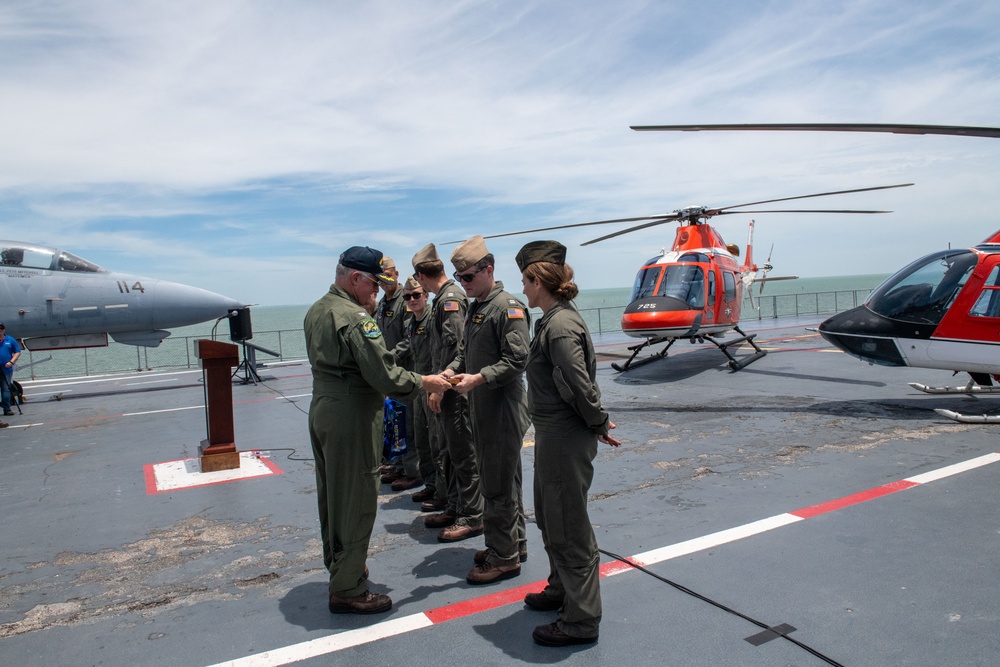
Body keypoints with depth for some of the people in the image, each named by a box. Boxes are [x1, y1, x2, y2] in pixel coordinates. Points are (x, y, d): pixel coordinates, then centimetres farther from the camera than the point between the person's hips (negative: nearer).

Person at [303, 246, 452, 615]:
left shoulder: (316, 311, 10)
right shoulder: (356, 318, -20)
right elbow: (385, 376, -24)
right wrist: (426, 382, -9)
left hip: (322, 410, 10)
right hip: (352, 418, -10)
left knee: (331, 495, 21)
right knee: (356, 502, 1)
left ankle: (338, 565, 39)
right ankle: (348, 590, 12)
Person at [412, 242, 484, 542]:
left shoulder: (451, 298, -15)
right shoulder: (443, 298, 14)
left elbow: (455, 346, -23)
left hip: (455, 390, -10)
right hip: (445, 390, 10)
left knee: (463, 455, -1)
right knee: (451, 452, 18)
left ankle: (472, 517, 10)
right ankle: (455, 507, 30)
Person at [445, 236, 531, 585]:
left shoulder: (508, 307, -14)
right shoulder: (475, 308, 14)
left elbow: (517, 359, -20)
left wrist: (478, 379, -25)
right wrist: (452, 369, 2)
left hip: (503, 408, -9)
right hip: (483, 409, 9)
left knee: (497, 486, -2)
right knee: (503, 479, 18)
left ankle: (504, 557, 11)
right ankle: (514, 543, 32)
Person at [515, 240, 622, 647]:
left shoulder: (560, 326, -22)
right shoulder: (553, 320, 9)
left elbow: (580, 386, -25)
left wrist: (598, 423, -11)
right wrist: (597, 422, 13)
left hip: (566, 441, -10)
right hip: (553, 437, 10)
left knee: (568, 529, 3)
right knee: (549, 519, 24)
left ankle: (581, 621, 18)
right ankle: (561, 589, 43)